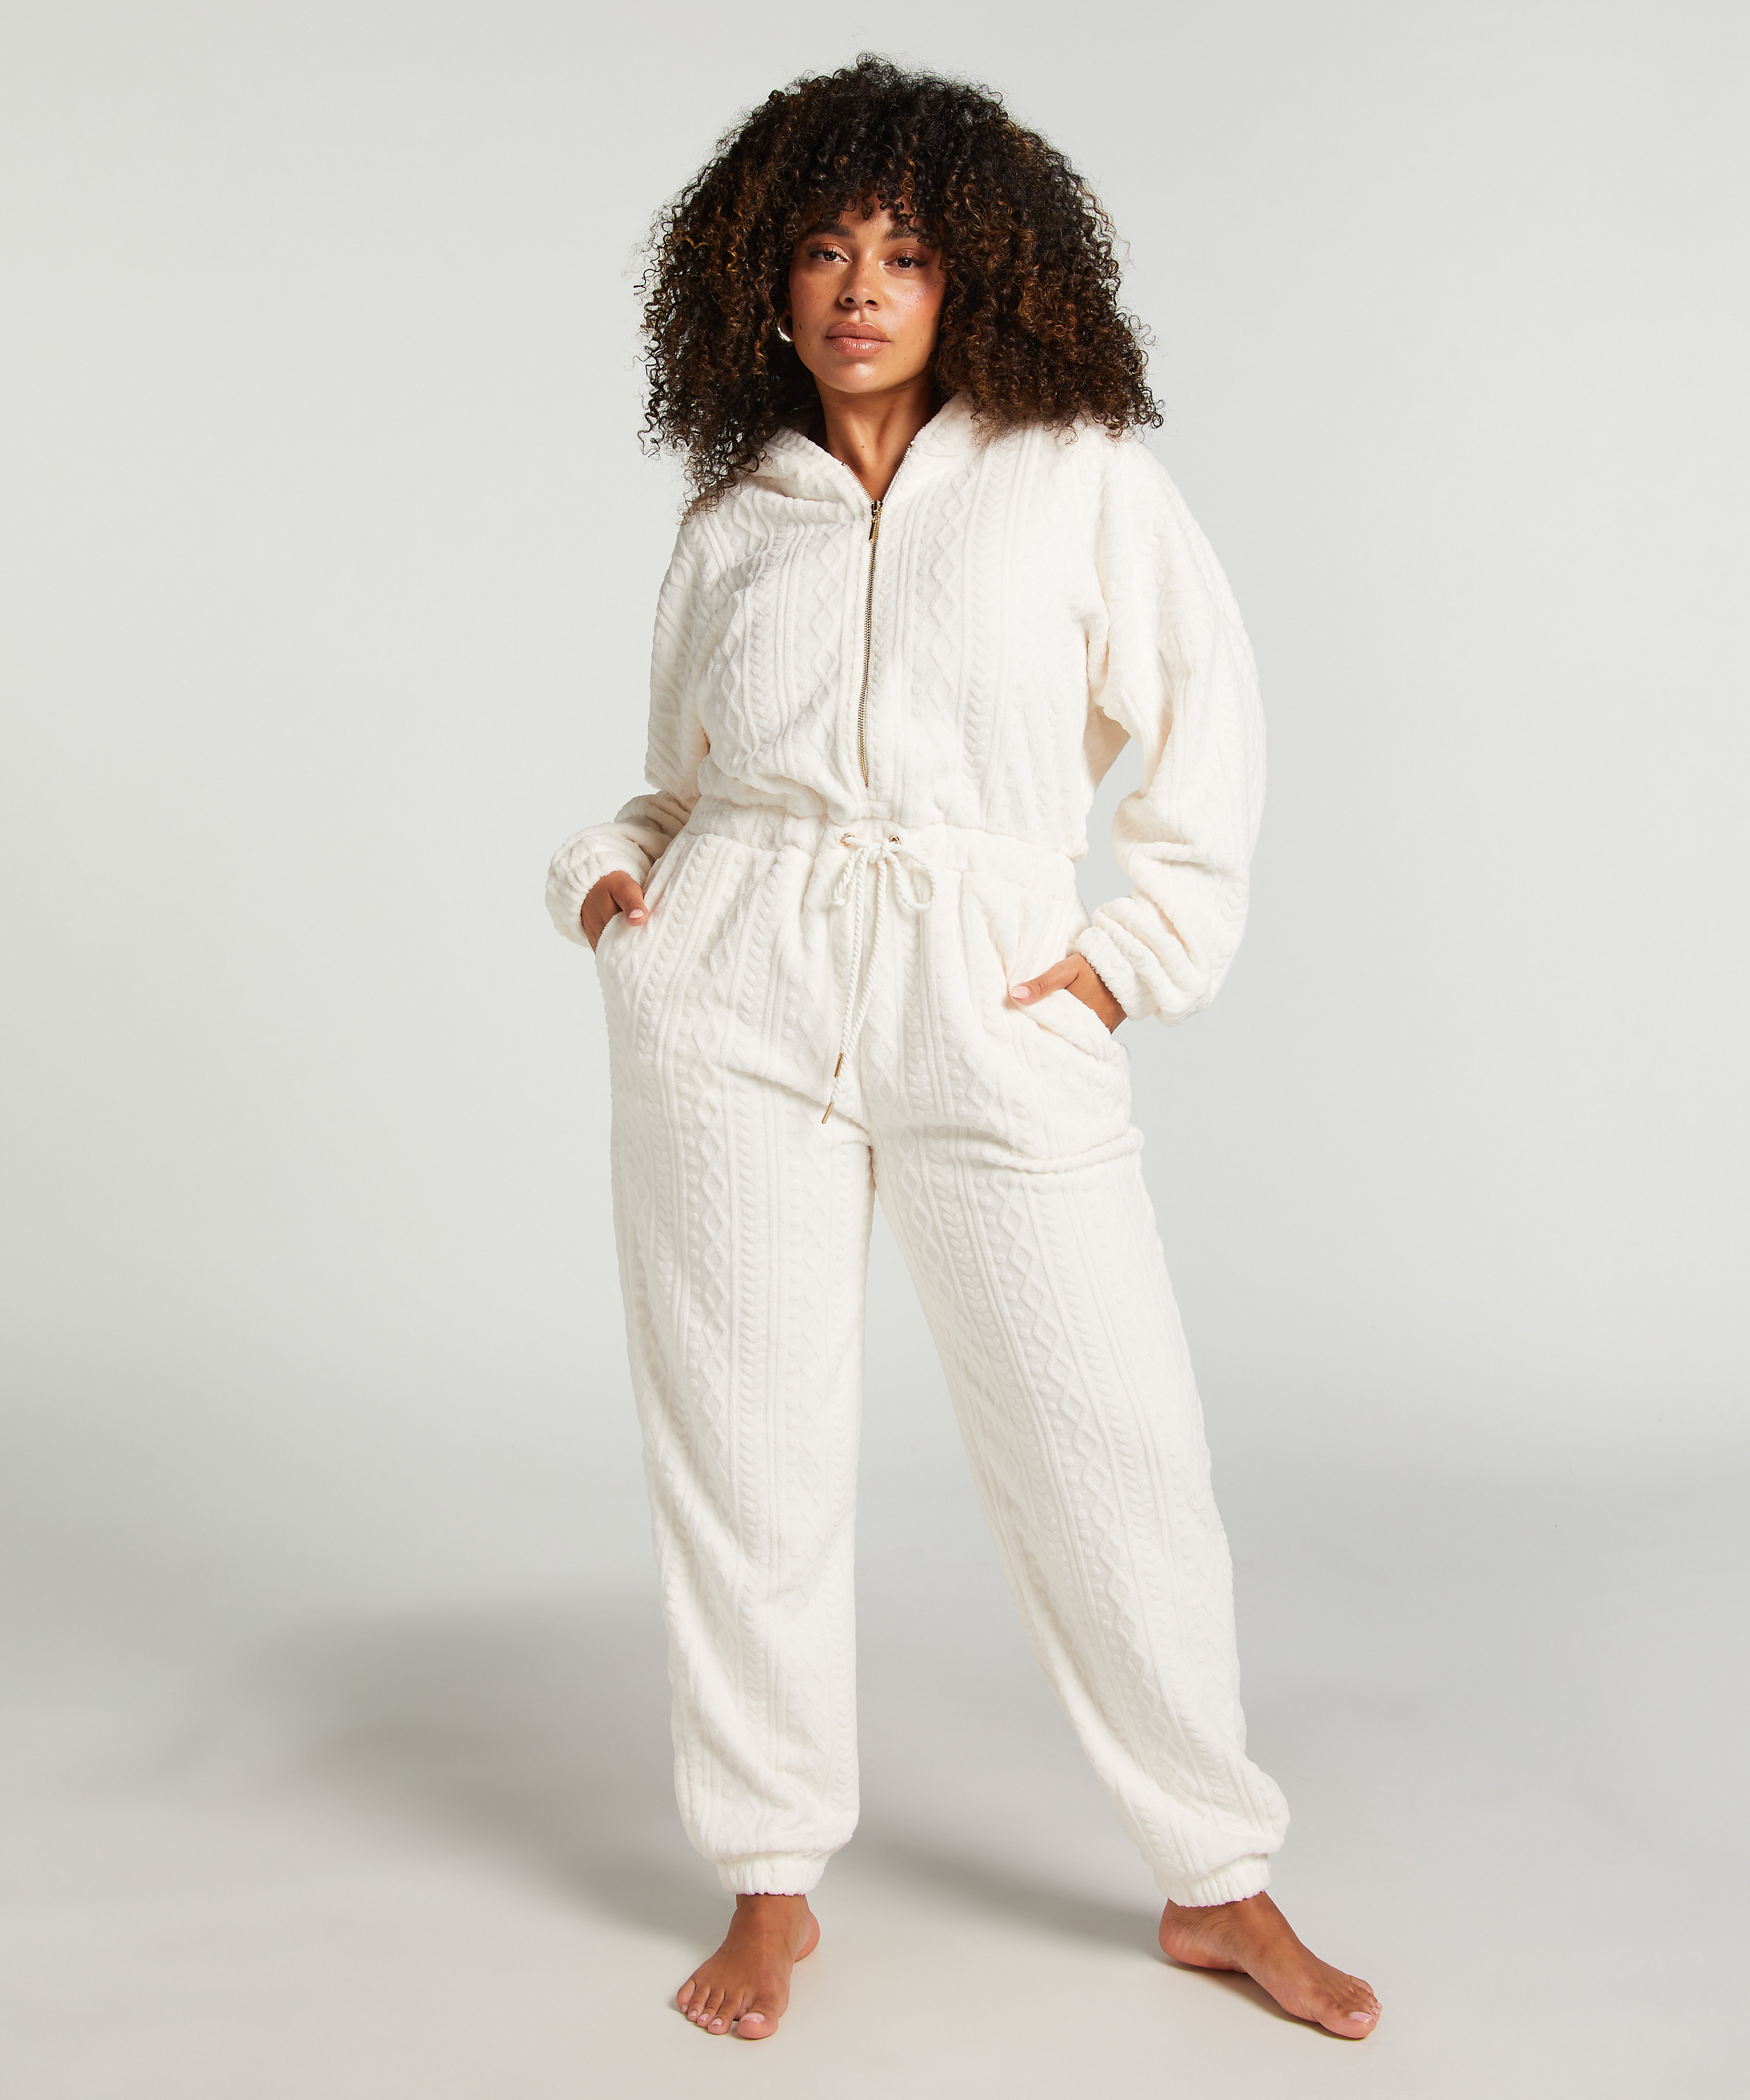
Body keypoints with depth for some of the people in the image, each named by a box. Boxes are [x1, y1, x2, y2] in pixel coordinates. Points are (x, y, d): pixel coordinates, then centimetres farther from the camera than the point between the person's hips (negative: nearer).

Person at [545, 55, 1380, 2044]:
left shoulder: (1078, 471, 6)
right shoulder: (730, 522, 12)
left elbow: (1209, 719, 9)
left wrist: (1134, 945, 1)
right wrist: (607, 868, 1)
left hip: (994, 1012, -1)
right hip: (734, 998, 2)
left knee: (1117, 1449, 0)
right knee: (745, 1438, 5)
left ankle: (1216, 1882, 19)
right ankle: (773, 1883, 22)